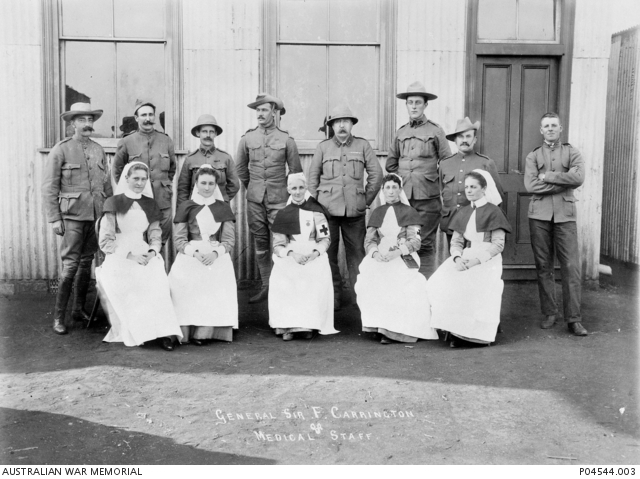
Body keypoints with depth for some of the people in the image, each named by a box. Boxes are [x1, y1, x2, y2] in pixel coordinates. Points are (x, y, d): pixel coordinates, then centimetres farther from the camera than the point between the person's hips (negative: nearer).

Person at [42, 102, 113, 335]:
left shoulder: (98, 150, 12)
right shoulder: (61, 150, -3)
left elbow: (107, 184, 16)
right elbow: (49, 187, -4)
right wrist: (54, 219, -9)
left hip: (96, 215, 5)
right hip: (72, 215, -5)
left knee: (87, 262, 10)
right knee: (70, 265, -7)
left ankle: (79, 309, 22)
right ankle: (58, 317, 3)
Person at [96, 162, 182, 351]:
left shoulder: (150, 205, 17)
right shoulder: (113, 203, 5)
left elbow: (155, 236, 16)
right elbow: (106, 240, -1)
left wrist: (152, 252, -7)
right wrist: (129, 255, -14)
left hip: (145, 256, 2)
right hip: (119, 257, -2)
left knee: (157, 279, -30)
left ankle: (162, 330, -32)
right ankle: (135, 333, -26)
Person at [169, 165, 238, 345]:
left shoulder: (223, 208, 13)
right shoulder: (186, 207, 10)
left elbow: (229, 239, 7)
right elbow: (179, 239, 5)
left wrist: (215, 253, -11)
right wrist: (195, 253, -11)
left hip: (217, 257, 0)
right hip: (190, 256, 0)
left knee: (216, 286, -25)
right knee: (185, 283, -25)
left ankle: (203, 331, -17)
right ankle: (184, 330, -16)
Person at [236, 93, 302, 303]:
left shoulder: (286, 139, -1)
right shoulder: (247, 138, 4)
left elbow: (296, 170, 7)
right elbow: (240, 168, 16)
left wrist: (286, 191, 10)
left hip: (278, 200, -2)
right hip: (255, 200, 3)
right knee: (260, 244, 6)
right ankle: (266, 286, 15)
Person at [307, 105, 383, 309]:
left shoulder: (363, 145, 7)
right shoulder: (323, 147, 8)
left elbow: (376, 174, 9)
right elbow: (313, 176, 11)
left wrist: (367, 199, 6)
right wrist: (317, 202, 5)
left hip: (355, 210, 0)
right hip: (327, 208, 0)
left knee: (356, 253, 3)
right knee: (328, 252, 1)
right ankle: (332, 297, 10)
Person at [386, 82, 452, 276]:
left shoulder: (435, 131, 0)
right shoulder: (401, 132, 11)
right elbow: (390, 163, 19)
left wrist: (434, 181, 0)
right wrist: (400, 180, 11)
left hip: (428, 198, -4)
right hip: (403, 197, 4)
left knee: (425, 244, 0)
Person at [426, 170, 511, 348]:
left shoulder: (493, 211, 2)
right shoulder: (462, 213, 18)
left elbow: (498, 244, -4)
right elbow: (456, 241, 13)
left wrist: (477, 260, -16)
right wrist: (457, 258, -10)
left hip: (488, 260, -4)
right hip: (464, 258, 5)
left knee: (474, 287, -33)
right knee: (440, 284, -23)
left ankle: (476, 332, -18)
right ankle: (456, 329, -16)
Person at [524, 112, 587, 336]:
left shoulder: (571, 152, 11)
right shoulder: (533, 156, 12)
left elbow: (579, 177, -9)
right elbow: (530, 185, -6)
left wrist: (547, 176, -8)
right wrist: (564, 182, -7)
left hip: (565, 215, -1)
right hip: (539, 215, 1)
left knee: (572, 267, -6)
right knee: (543, 266, 4)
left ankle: (573, 319, -1)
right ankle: (549, 314, 14)